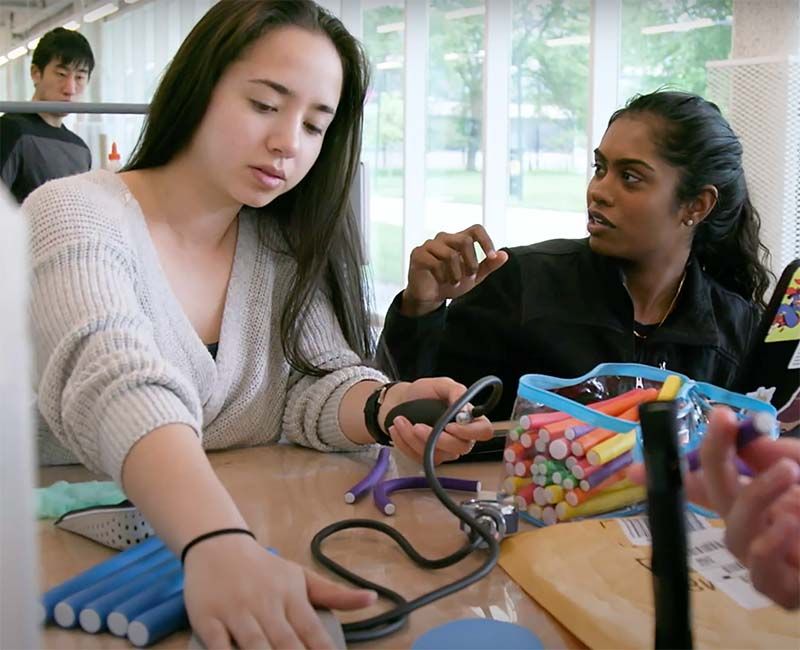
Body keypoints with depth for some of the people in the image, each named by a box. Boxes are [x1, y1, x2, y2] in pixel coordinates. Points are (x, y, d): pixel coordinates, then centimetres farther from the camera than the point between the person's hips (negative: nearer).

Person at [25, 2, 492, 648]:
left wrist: (385, 406, -23)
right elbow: (118, 389, -27)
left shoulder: (283, 251, 7)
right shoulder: (74, 216, -11)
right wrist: (217, 543, -43)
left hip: (252, 537, 4)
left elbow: (319, 383, -1)